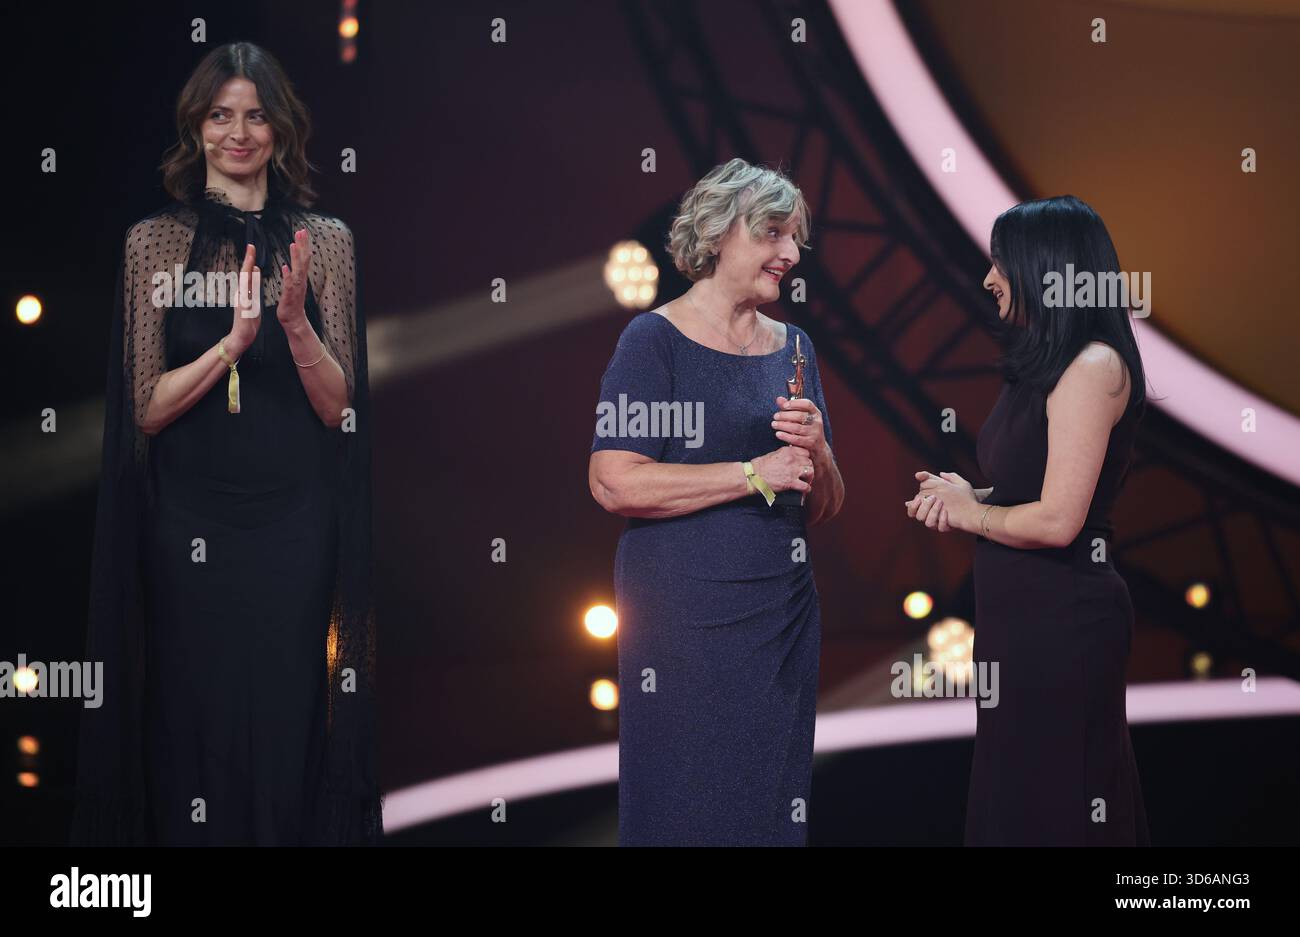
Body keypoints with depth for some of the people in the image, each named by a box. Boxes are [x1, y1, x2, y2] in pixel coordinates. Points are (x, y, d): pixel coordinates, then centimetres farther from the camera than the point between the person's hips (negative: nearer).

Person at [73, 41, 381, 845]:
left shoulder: (325, 241, 5)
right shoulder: (154, 243, 3)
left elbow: (337, 406, 0)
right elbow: (146, 409, -4)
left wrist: (294, 321, -18)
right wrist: (232, 342, -19)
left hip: (296, 526, 1)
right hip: (190, 523, 0)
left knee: (289, 728, 2)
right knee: (195, 726, 2)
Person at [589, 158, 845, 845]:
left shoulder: (792, 347, 13)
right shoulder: (655, 340, -5)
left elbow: (824, 509, 15)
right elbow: (614, 483, -18)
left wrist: (816, 453, -7)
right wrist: (756, 474, -15)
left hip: (784, 610, 6)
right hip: (684, 616, -6)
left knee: (774, 801, 10)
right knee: (684, 809, 0)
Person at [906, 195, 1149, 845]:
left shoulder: (1093, 367, -18)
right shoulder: (1045, 366, 12)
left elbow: (1058, 520, -22)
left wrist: (969, 510, -6)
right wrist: (958, 497, 0)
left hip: (1062, 617, -10)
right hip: (1019, 613, 10)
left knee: (1057, 802, 1)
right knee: (1012, 787, 17)